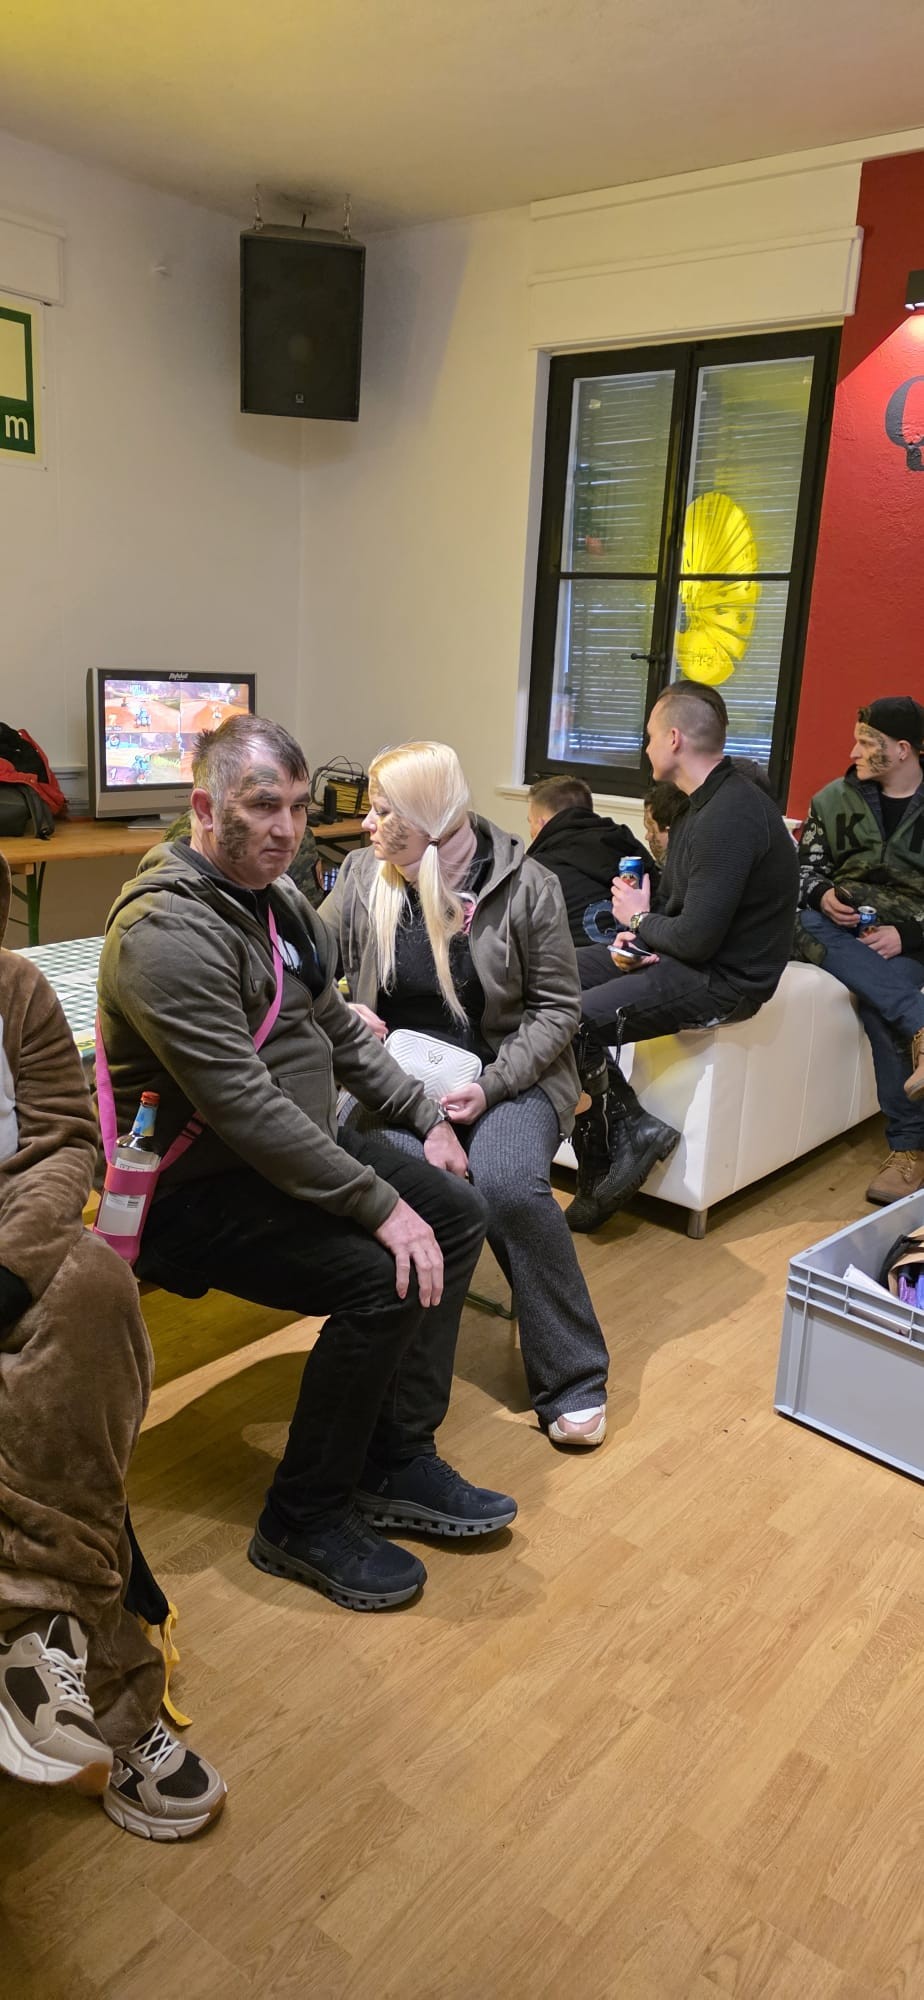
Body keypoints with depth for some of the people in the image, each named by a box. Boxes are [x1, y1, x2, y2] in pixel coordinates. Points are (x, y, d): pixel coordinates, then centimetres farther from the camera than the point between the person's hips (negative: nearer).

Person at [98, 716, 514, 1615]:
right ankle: (304, 1521, -1)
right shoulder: (167, 931, -24)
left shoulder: (276, 899, 7)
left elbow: (338, 1028, 17)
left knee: (457, 1212, 3)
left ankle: (397, 1462, 11)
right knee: (383, 1279, -24)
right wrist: (382, 1207, -27)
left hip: (297, 1143, 10)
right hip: (198, 1189, -10)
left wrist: (426, 1117, 9)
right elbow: (244, 1108, -30)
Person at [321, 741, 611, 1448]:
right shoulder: (363, 876, 3)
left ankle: (574, 1382, -13)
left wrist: (493, 1085, -16)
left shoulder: (525, 885, -6)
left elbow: (557, 1006, -3)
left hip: (507, 1076, -2)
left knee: (509, 1185, -32)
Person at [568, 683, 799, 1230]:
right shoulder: (710, 800, 9)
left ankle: (629, 1129, -1)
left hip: (724, 980, -11)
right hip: (688, 955, 11)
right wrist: (646, 931, -2)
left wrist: (641, 921, -6)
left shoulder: (729, 817, -24)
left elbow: (696, 939, -26)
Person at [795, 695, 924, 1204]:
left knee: (879, 1002, -34)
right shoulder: (835, 799, 12)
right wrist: (822, 896, -11)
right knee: (804, 926, -32)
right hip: (846, 930, 3)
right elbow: (805, 867, 12)